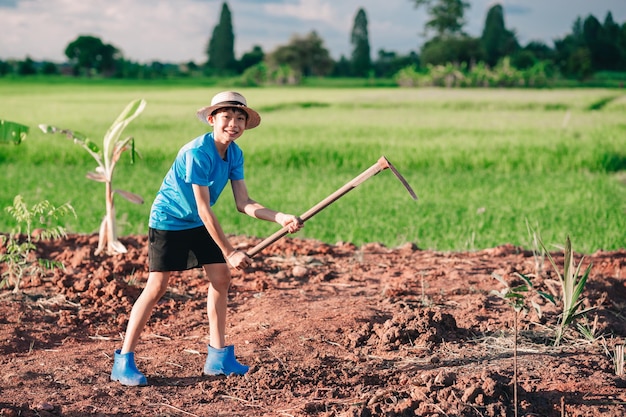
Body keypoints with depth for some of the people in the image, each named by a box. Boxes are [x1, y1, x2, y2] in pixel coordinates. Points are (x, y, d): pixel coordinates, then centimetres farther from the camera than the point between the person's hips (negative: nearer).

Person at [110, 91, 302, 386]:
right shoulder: (197, 153, -28)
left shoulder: (235, 154, -4)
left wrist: (280, 218, -22)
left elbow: (244, 203, -6)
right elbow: (204, 210, -27)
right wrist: (229, 253, -26)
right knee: (157, 287, -10)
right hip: (169, 221, -8)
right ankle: (123, 361, -3)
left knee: (221, 278, 2)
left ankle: (218, 357, 12)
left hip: (199, 225, 8)